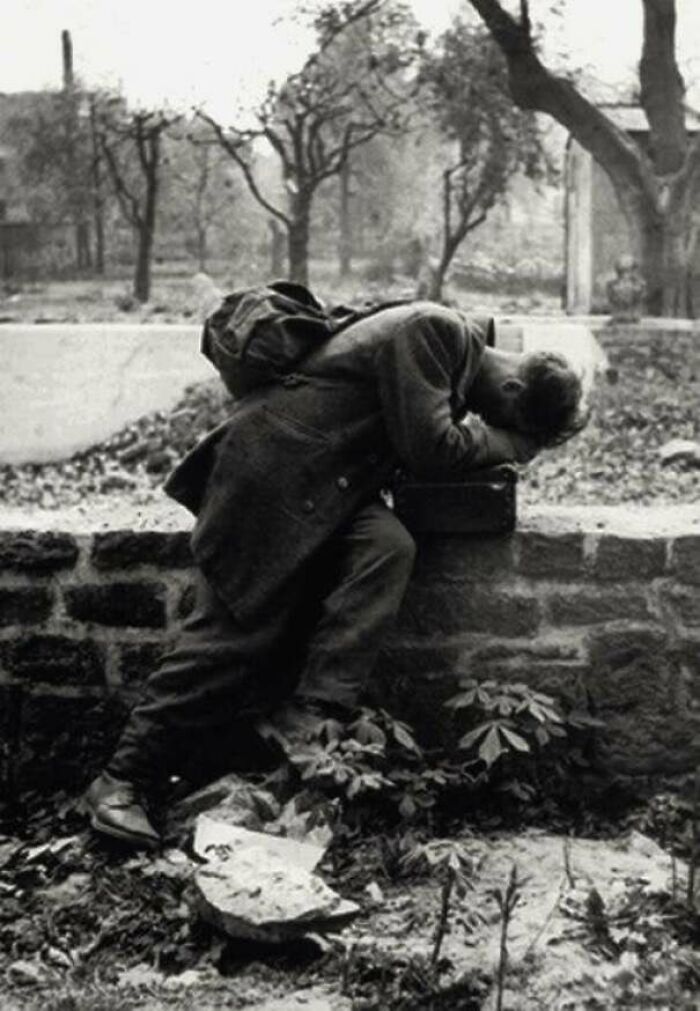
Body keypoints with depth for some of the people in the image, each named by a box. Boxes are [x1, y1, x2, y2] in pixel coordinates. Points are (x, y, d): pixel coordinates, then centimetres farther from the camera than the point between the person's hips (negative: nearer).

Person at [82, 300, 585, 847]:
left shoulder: (466, 350, 11)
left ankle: (315, 718, -21)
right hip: (269, 469, -8)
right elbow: (429, 449, -21)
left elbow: (423, 452, 18)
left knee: (390, 547, -20)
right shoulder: (431, 330, -18)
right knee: (235, 631, -9)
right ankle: (122, 781, -2)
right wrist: (504, 443, -6)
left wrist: (491, 443, 2)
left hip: (327, 485, 8)